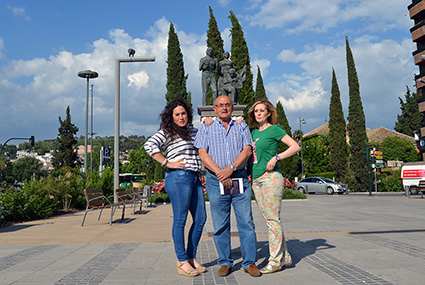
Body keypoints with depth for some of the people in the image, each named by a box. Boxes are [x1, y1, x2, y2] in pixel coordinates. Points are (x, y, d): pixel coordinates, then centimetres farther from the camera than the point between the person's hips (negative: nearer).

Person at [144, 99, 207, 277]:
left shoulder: (193, 132, 23)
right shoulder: (167, 132, 3)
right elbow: (150, 145, -11)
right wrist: (167, 163, -12)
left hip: (194, 178, 7)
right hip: (179, 177, -7)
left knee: (200, 218, 7)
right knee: (180, 219, -4)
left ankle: (191, 258, 20)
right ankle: (182, 262, 5)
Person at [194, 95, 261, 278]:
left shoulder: (242, 127, 13)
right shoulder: (206, 129, 11)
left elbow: (247, 150, 1)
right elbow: (203, 154, 0)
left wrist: (231, 168, -14)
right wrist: (219, 173, -12)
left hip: (240, 178, 1)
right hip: (216, 180, 0)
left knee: (246, 221, -1)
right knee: (220, 224, 3)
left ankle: (250, 262, 9)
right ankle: (225, 263, 16)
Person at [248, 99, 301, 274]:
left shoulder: (274, 129, -2)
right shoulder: (254, 131, 17)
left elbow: (295, 147, -6)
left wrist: (276, 158, -15)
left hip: (271, 178, -7)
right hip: (256, 179, 8)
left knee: (273, 220, -4)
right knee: (270, 220, 10)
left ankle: (275, 261, 3)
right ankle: (285, 257, 20)